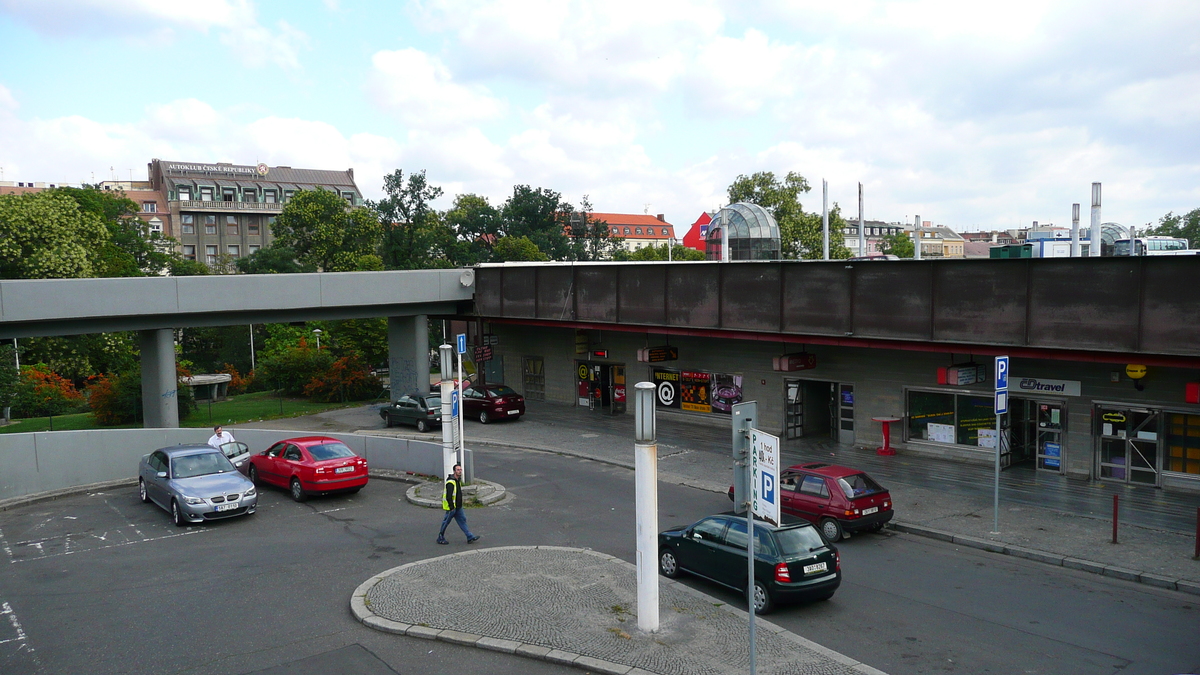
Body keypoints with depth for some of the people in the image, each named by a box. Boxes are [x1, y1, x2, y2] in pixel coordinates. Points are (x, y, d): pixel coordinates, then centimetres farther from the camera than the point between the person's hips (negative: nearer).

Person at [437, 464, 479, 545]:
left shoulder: (458, 480, 9)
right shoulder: (450, 482, -22)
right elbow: (448, 496, -25)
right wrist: (451, 507, -23)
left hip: (458, 507, 9)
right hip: (451, 507, -9)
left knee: (462, 520, 7)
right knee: (446, 522, 4)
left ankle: (470, 537, 7)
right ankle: (440, 538, 19)